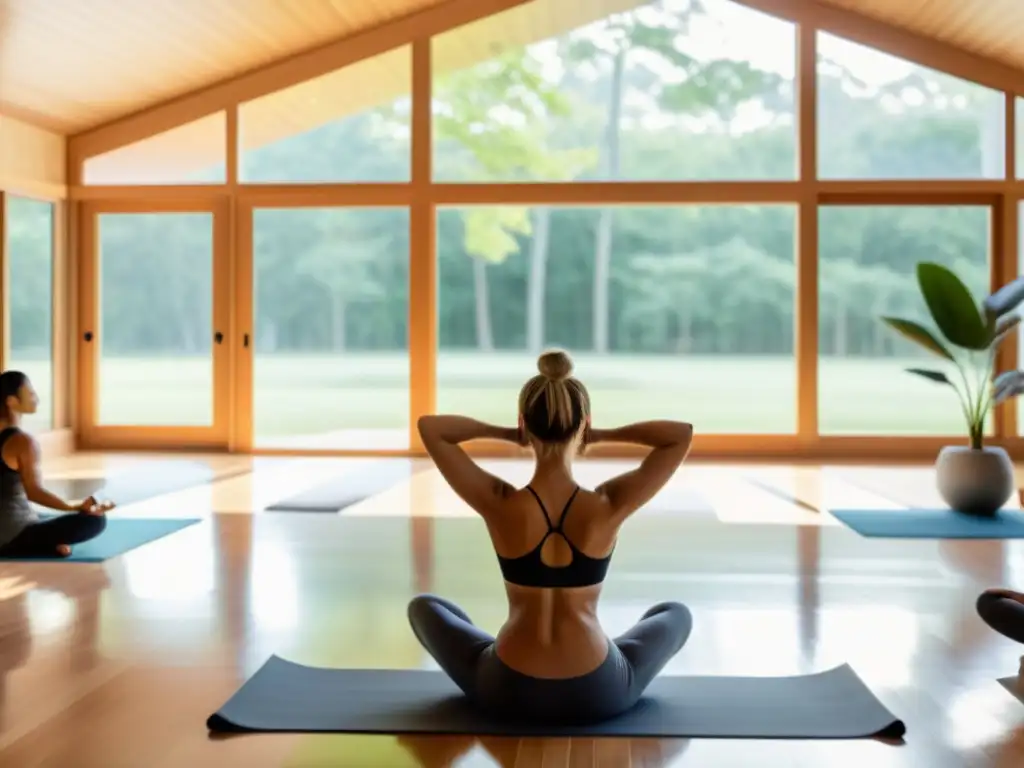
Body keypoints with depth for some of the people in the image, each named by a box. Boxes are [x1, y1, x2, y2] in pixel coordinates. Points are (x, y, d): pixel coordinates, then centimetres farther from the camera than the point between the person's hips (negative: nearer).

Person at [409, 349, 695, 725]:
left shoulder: (501, 506, -16)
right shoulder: (608, 507, -16)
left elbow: (429, 426, -6)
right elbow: (683, 434, -6)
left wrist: (503, 433, -3)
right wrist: (605, 435, -6)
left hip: (508, 692, 0)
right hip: (598, 695, 0)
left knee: (423, 607, 27)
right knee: (676, 614, 29)